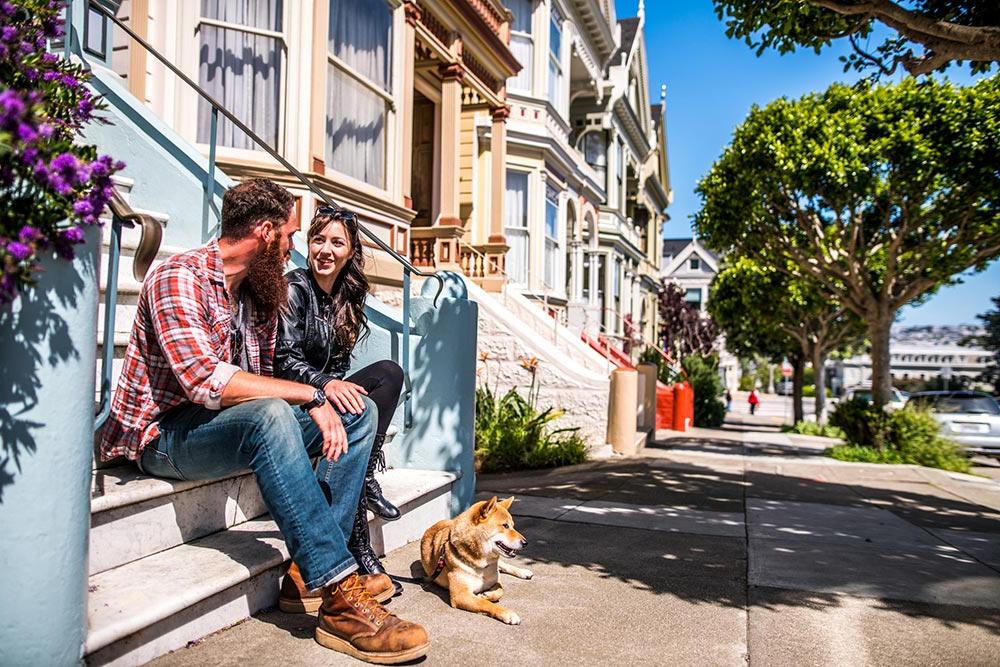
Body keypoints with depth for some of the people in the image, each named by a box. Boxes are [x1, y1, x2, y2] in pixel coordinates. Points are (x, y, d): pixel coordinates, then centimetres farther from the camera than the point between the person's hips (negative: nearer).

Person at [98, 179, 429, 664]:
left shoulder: (261, 292, 10)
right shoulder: (179, 278, -17)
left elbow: (262, 382, 6)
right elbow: (207, 381, -31)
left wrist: (317, 404, -13)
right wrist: (311, 395, -28)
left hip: (238, 424, 8)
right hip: (164, 435, -8)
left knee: (360, 412, -3)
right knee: (270, 415, -38)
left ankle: (313, 566, -12)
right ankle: (340, 597, -36)